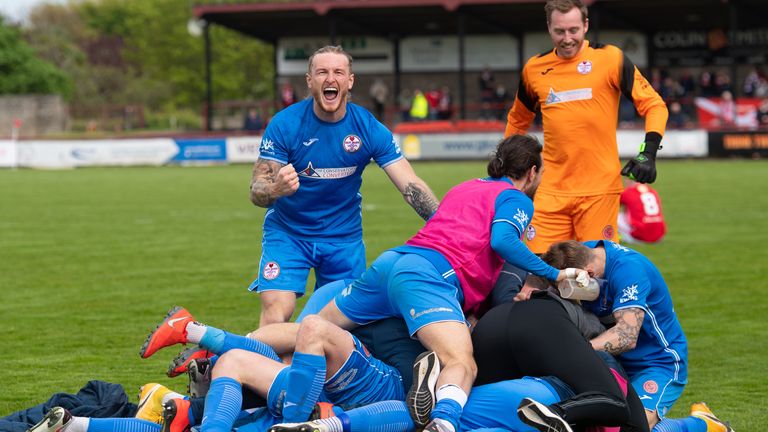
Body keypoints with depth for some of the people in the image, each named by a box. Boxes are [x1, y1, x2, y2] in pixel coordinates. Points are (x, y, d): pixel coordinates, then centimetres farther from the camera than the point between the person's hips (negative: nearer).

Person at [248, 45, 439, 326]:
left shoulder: (369, 129, -11)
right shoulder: (284, 124, -15)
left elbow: (411, 186, -14)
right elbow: (256, 192, -17)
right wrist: (276, 189, -42)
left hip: (344, 237, 2)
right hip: (287, 232, -2)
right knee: (276, 315, -19)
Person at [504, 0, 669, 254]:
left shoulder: (610, 59, -1)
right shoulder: (534, 69, 10)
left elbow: (653, 105, 0)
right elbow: (518, 119, 27)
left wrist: (648, 154, -12)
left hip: (599, 187, -3)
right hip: (552, 189, 3)